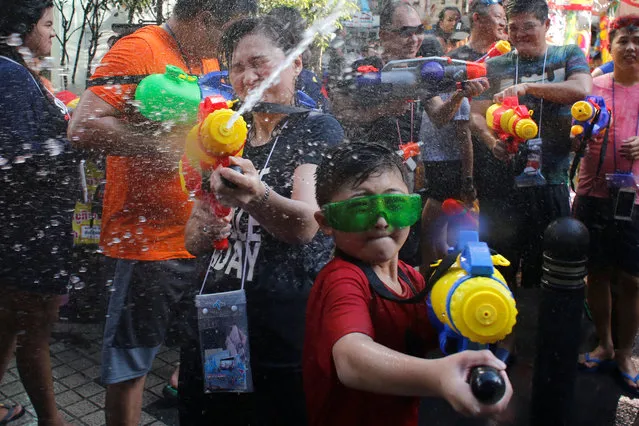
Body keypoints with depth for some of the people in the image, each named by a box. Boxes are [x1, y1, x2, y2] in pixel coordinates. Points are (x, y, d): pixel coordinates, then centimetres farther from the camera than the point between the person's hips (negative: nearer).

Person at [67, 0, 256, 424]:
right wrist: (163, 147, -20)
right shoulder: (139, 49, -12)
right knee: (131, 365, 8)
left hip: (204, 235, 8)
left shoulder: (209, 60, 11)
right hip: (151, 241, -8)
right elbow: (84, 126, -23)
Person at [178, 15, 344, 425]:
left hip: (286, 339, -5)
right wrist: (205, 228, -11)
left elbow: (305, 224, -21)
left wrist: (255, 196, -40)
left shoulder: (318, 128, -5)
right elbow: (193, 240, 12)